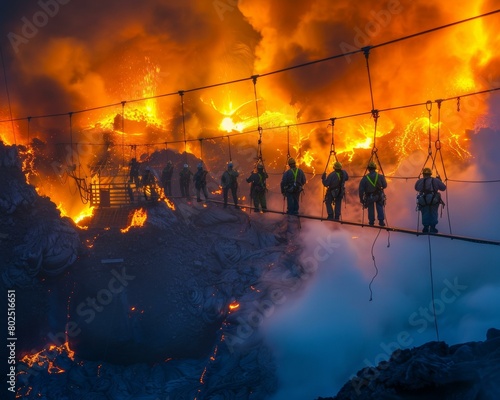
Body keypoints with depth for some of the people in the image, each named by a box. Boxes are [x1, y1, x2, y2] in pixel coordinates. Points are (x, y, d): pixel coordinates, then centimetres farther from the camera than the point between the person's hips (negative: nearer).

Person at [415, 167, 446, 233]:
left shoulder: (419, 181, 5)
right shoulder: (436, 180, 6)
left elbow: (416, 188, 21)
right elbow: (443, 188, 12)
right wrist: (440, 181, 26)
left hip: (423, 201, 0)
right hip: (434, 200, 0)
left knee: (425, 214, 12)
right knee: (433, 214, 13)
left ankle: (426, 228, 11)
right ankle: (432, 228, 10)